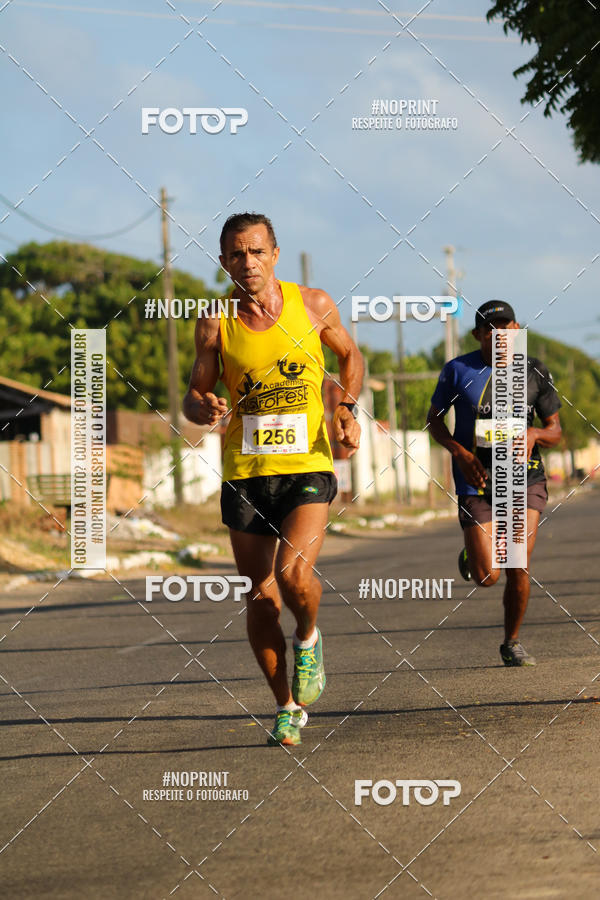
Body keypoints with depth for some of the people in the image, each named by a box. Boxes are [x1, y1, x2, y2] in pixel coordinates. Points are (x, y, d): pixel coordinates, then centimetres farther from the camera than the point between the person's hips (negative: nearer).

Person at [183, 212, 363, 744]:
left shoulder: (313, 305, -1)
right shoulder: (215, 323, -1)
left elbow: (350, 355, 16)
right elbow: (195, 395, 7)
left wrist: (348, 409, 0)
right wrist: (203, 408, -17)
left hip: (308, 467, -2)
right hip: (244, 475, 2)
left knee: (294, 572, -23)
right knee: (260, 599, 3)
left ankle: (308, 640, 10)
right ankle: (288, 707, 21)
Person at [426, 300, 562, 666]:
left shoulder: (534, 372, 2)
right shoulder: (458, 371, -2)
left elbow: (555, 430, 8)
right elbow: (434, 418, 9)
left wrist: (534, 434, -15)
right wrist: (459, 452, -9)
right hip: (477, 483, -1)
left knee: (518, 569, -8)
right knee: (487, 577, -8)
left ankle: (512, 643, 14)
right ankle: (472, 554, 29)